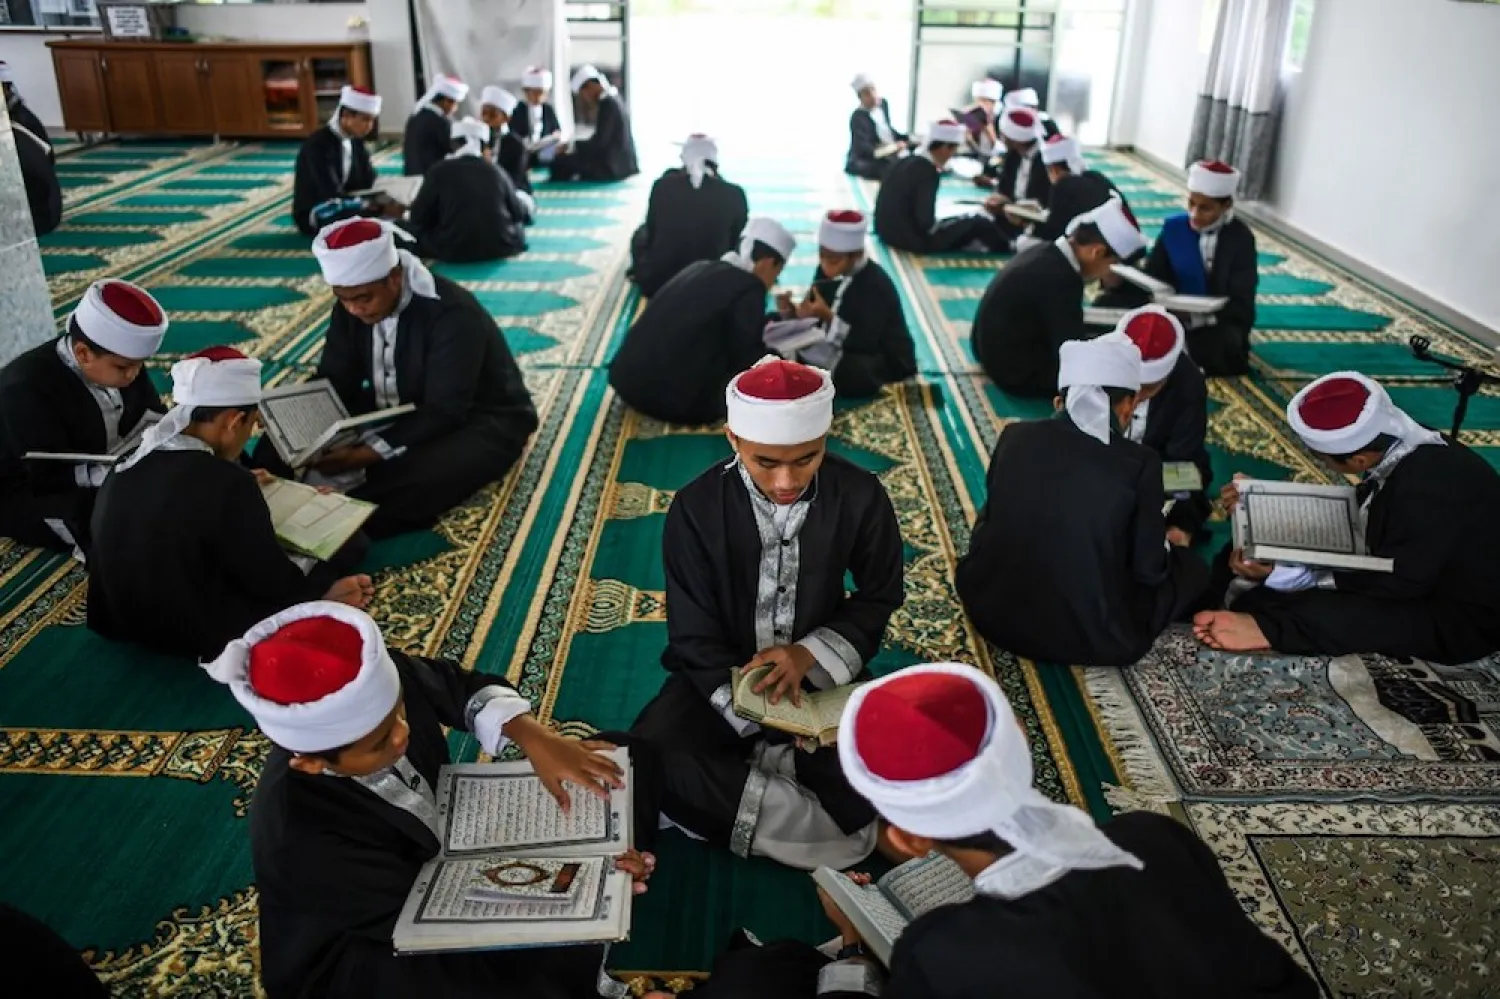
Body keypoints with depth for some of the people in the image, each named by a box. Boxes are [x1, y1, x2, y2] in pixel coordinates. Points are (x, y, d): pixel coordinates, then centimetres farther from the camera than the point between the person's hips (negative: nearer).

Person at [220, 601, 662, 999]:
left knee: (624, 760, 0)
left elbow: (461, 686, -4)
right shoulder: (300, 837, -37)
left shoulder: (382, 677, -25)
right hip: (361, 955, -6)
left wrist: (535, 739, -22)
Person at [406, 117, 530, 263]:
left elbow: (418, 217, -1)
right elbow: (519, 212, 10)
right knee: (518, 223, 32)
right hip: (499, 247, 3)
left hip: (453, 251, -2)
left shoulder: (439, 171, -6)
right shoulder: (497, 172, -1)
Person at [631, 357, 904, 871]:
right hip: (722, 679, 0)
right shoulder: (696, 508, -17)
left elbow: (878, 599, 0)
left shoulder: (860, 496, -14)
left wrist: (810, 653, -19)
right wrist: (765, 726, -24)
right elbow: (695, 639, -13)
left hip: (822, 674, 1)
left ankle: (729, 796, -14)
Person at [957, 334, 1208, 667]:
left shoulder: (1015, 437, -5)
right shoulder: (1140, 462, -14)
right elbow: (1149, 569, -6)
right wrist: (1170, 544, 16)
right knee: (1192, 567, 21)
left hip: (995, 615, 1)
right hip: (1095, 637, -1)